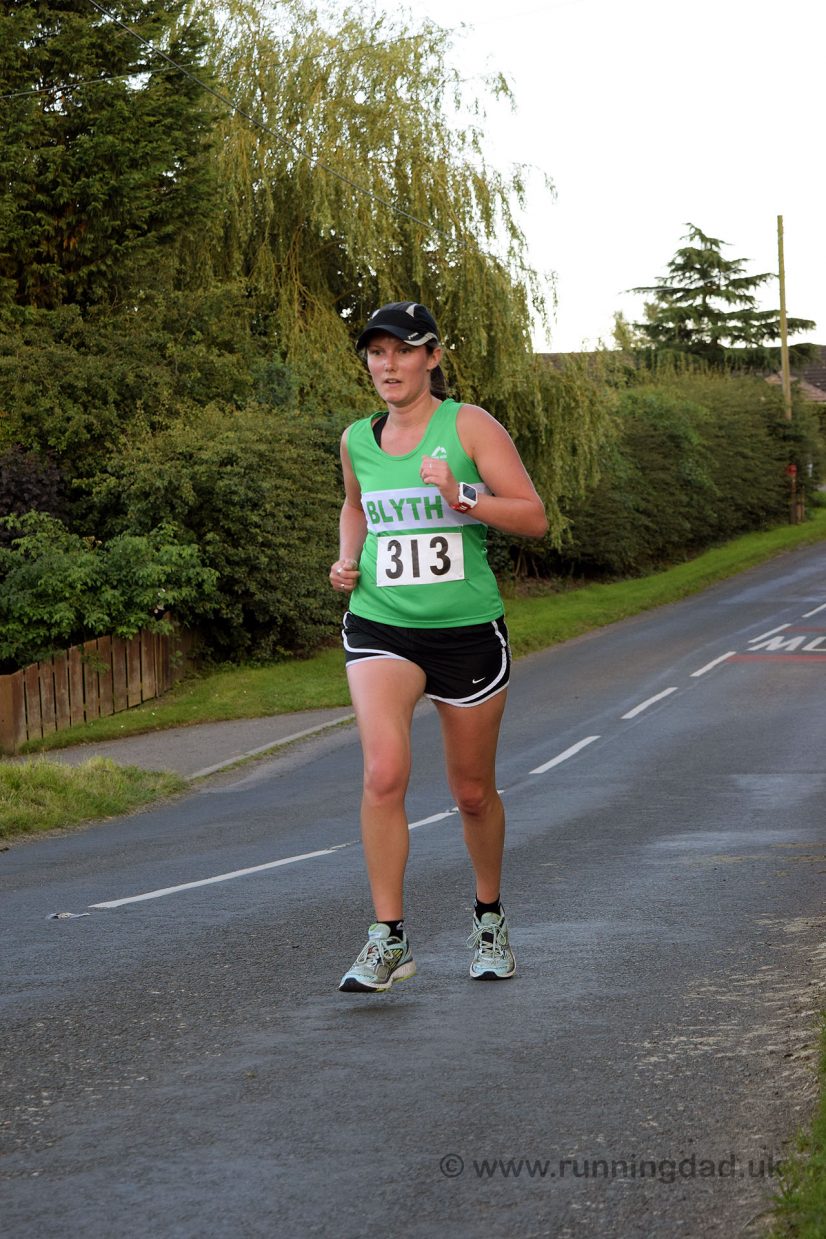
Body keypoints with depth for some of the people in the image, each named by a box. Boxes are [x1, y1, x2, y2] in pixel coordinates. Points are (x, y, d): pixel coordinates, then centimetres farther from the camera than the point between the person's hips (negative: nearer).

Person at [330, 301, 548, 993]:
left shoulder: (469, 426, -6)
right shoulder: (358, 440, 6)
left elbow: (534, 518, -10)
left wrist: (461, 498, -24)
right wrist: (348, 559, 8)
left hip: (468, 630, -1)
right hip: (381, 628, 2)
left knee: (473, 791, 11)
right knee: (384, 772, -21)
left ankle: (490, 916, 36)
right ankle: (389, 940, -14)